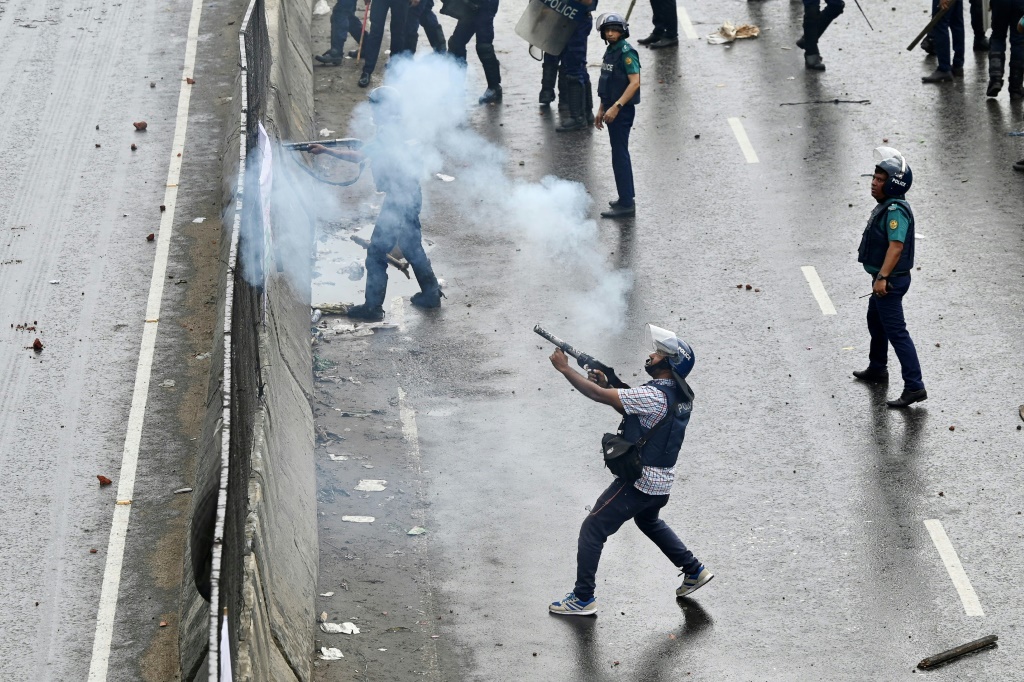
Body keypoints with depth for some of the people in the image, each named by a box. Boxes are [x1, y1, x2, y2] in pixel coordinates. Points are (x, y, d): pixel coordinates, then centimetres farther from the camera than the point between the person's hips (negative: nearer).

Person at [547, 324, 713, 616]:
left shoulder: (654, 396, -25)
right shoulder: (680, 395, 4)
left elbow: (598, 396, -25)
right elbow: (631, 410, 13)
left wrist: (564, 368, -17)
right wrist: (607, 384, 1)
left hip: (639, 481, -9)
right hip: (661, 482, 9)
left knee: (592, 529, -1)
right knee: (648, 521, 36)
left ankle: (583, 598, 2)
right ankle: (694, 570, 37)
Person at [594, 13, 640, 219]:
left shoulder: (626, 53, -16)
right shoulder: (610, 51, 12)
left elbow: (635, 82, -24)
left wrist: (616, 106, -28)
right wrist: (601, 109, 20)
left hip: (622, 111, -10)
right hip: (612, 109, 10)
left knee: (620, 155, -8)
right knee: (620, 154, 16)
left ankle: (626, 205, -5)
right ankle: (626, 198, 25)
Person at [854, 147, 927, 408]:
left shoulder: (896, 210, -23)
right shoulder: (885, 206, 10)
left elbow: (896, 246, -31)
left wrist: (882, 277, -33)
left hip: (890, 281, -11)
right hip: (882, 278, 11)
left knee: (896, 332, -11)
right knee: (875, 322, 28)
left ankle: (914, 387, -13)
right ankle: (876, 369, 47)